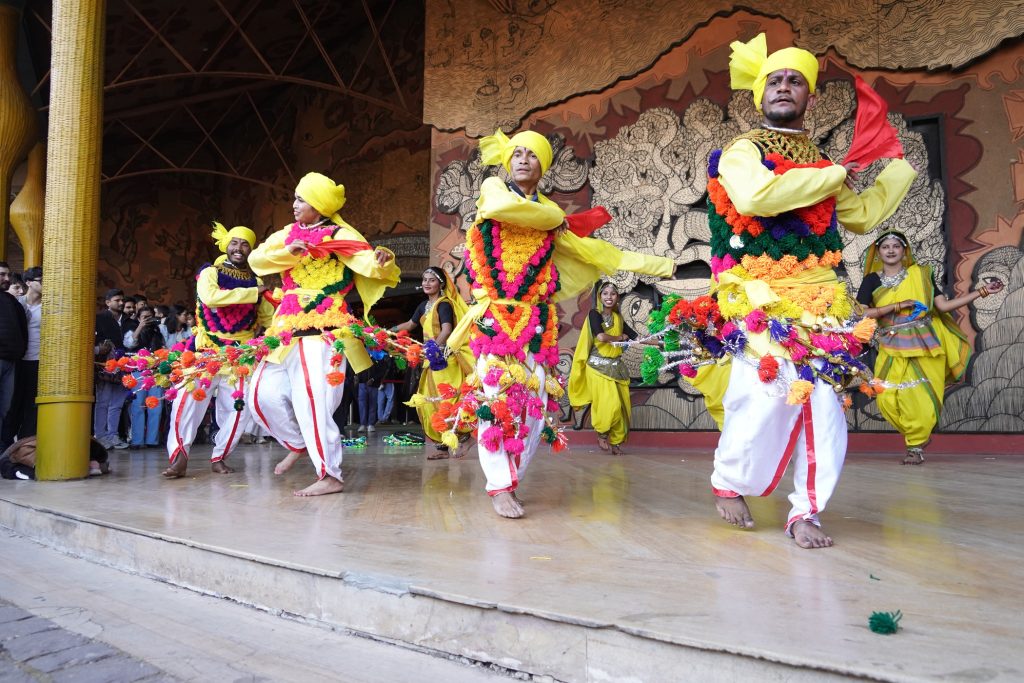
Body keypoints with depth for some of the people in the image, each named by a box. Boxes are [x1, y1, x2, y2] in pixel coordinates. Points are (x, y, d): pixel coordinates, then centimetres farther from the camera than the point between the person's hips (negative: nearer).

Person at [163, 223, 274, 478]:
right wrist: (253, 293, -18)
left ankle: (219, 457, 14)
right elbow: (210, 297, -20)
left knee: (239, 408, -1)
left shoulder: (256, 282, 12)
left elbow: (269, 317, 12)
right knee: (188, 400, -13)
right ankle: (179, 457, -6)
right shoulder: (210, 273, 3)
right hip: (207, 350, -3)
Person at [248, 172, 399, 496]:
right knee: (263, 393, 8)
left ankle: (330, 476, -10)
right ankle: (299, 443, 30)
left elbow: (369, 263, -16)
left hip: (322, 330, -7)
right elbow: (256, 259, 7)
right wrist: (287, 252, -10)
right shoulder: (288, 234, 14)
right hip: (288, 329, 8)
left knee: (310, 398, -16)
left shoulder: (339, 235, -6)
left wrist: (382, 260, -39)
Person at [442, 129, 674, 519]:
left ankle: (509, 480, 14)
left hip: (537, 321, 4)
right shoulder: (494, 187, 8)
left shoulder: (549, 210, 17)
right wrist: (555, 218, -2)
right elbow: (501, 208, -18)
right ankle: (499, 488, -4)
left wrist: (653, 263, 15)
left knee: (536, 400, 1)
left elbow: (591, 249, 16)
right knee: (496, 395, -10)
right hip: (496, 316, -4)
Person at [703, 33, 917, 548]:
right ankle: (728, 483, 12)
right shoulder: (743, 150, 1)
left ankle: (806, 511, 10)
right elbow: (753, 198, -21)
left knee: (824, 409, -1)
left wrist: (903, 166, 31)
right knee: (766, 398, -13)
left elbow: (862, 216, 29)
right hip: (764, 303, -5)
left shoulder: (820, 163, 20)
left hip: (821, 304, 6)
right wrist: (833, 177, -10)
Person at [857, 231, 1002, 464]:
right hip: (892, 350, 0)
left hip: (924, 347, 0)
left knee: (922, 399, -5)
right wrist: (896, 307, -13)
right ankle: (919, 436, 17)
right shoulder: (872, 280, 3)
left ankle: (916, 445, 15)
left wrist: (980, 292, -2)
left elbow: (943, 305, 2)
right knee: (887, 400, -8)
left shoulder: (920, 274, 4)